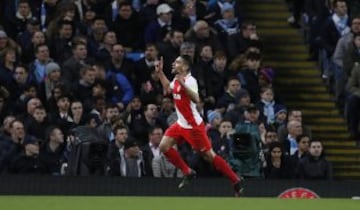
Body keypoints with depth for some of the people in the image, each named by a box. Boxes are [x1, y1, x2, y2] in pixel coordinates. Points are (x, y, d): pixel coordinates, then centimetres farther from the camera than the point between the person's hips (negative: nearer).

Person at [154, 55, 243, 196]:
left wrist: (183, 84, -45)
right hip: (181, 124, 9)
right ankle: (187, 173, 10)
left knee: (209, 155, -4)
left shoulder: (190, 80, -20)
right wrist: (160, 72, 22)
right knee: (164, 146, -2)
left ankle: (236, 182, 5)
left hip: (193, 126, -9)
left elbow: (196, 99, -37)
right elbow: (168, 88, 30)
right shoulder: (177, 80, 6)